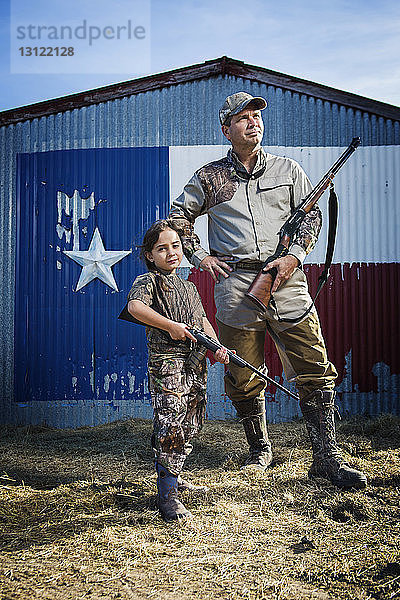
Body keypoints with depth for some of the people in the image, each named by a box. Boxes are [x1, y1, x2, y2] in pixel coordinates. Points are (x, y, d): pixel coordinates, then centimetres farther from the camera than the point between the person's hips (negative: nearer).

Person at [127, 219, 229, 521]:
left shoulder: (189, 287, 21)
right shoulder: (148, 281, -2)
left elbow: (202, 320, 22)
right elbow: (135, 306, -22)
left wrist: (216, 346, 5)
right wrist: (171, 325, -25)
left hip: (195, 363, 8)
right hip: (166, 361, -8)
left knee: (188, 427, 14)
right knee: (171, 427, -12)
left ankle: (171, 475, 31)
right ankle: (167, 495, -6)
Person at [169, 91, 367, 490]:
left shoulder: (287, 169, 13)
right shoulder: (209, 177, 10)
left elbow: (312, 215, 11)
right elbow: (178, 216, 17)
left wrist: (295, 255, -4)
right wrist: (199, 256, 6)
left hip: (286, 280, 1)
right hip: (234, 284, 0)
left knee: (315, 372, -4)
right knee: (244, 378, 6)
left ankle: (326, 457, 5)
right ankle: (259, 450, 26)